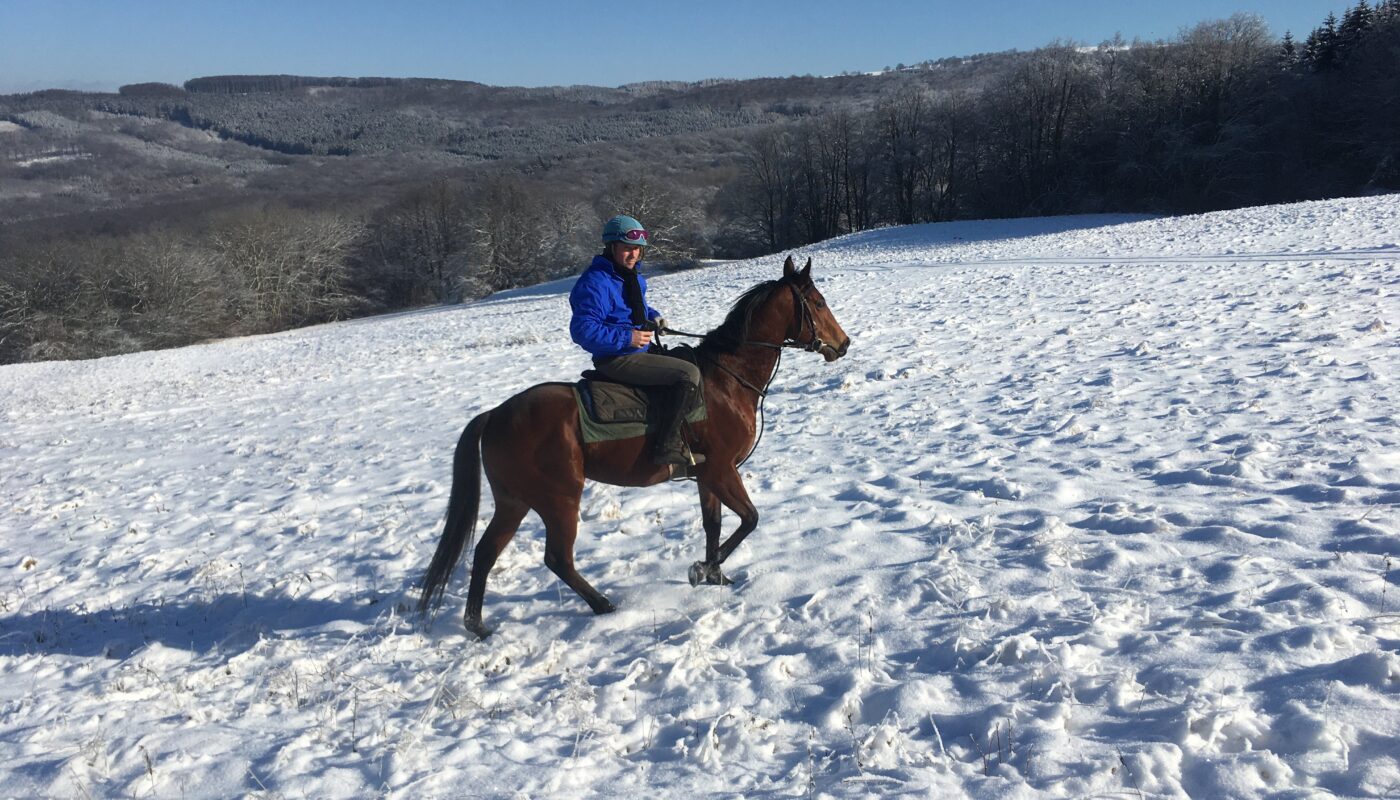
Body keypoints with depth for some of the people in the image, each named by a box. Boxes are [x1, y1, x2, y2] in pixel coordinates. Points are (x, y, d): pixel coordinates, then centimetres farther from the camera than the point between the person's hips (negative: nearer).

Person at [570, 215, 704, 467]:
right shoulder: (595, 282, -20)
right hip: (617, 360, -10)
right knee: (689, 374, -20)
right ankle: (669, 445, -17)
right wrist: (627, 338, -26)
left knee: (688, 357, 23)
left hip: (640, 349, 10)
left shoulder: (633, 275, 10)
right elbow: (582, 330, -25)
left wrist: (653, 317, 7)